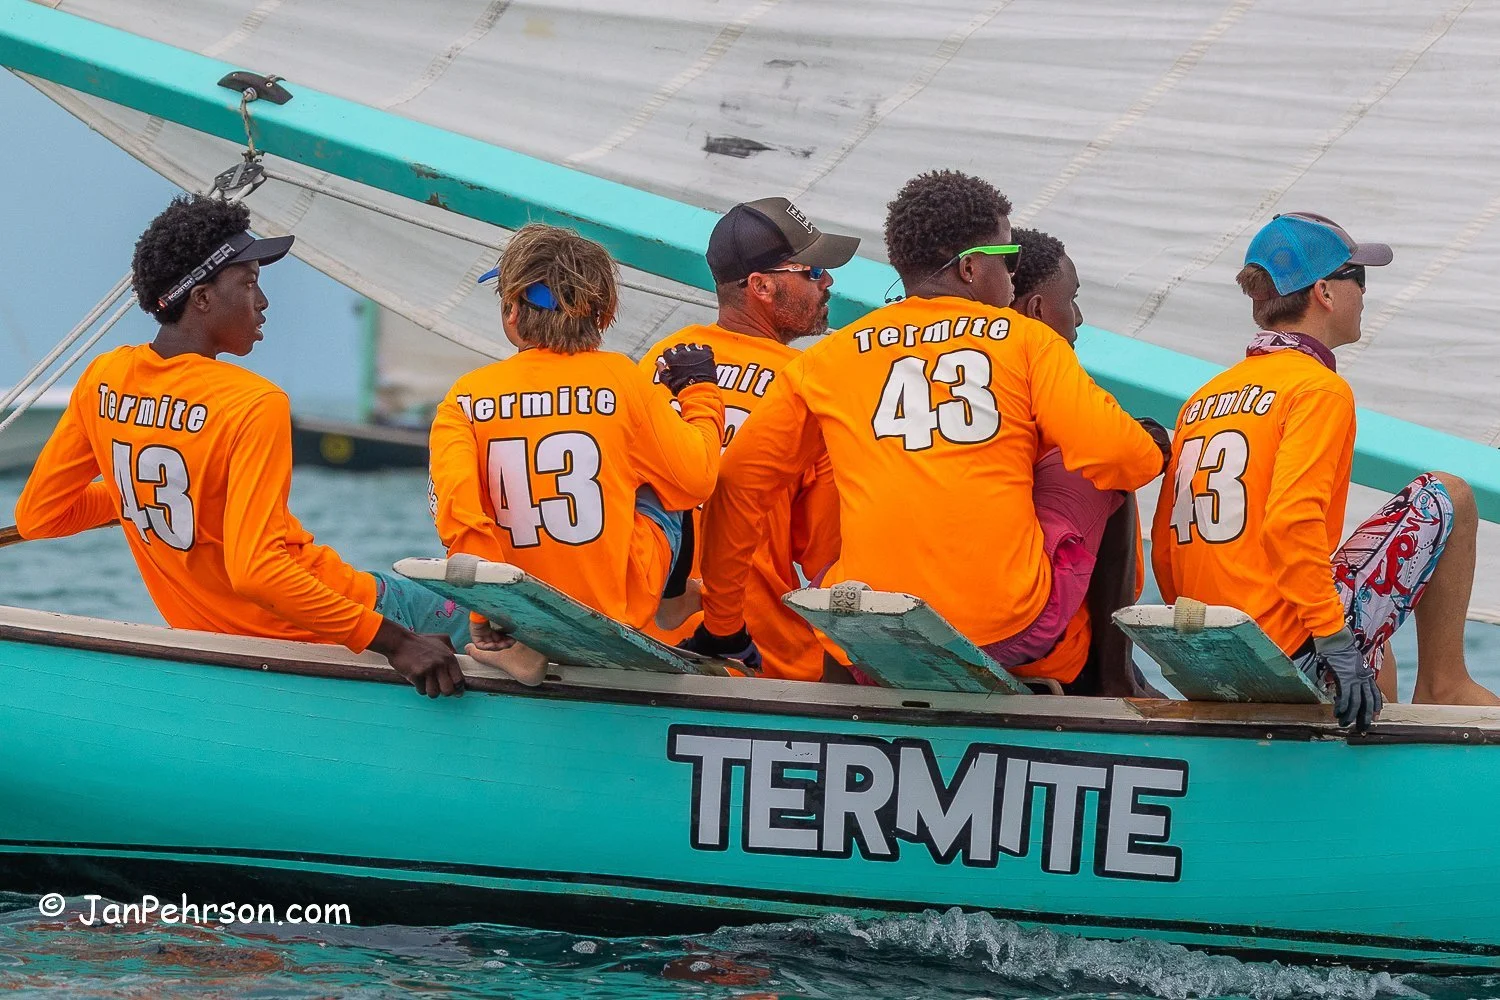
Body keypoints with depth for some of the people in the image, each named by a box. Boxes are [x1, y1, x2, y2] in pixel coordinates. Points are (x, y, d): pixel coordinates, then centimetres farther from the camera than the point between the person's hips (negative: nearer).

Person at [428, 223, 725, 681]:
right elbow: (696, 478, -1)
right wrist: (700, 393, 16)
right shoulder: (620, 378, -6)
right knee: (659, 493, 23)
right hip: (615, 608, -1)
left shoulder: (466, 398, -4)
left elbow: (454, 500, -17)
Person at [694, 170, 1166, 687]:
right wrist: (1151, 452, 18)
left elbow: (739, 480, 11)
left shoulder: (826, 360, 7)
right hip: (1015, 635, -2)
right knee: (1095, 475, 22)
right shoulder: (1027, 341, 1)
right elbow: (1116, 455, -7)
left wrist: (720, 623, 21)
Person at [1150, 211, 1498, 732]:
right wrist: (1337, 645, -21)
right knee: (1446, 498, 9)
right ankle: (1444, 685, 14)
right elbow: (1289, 523, -23)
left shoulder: (1202, 400, 13)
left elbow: (1164, 547, 14)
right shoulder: (1319, 389, -9)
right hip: (1298, 651, -8)